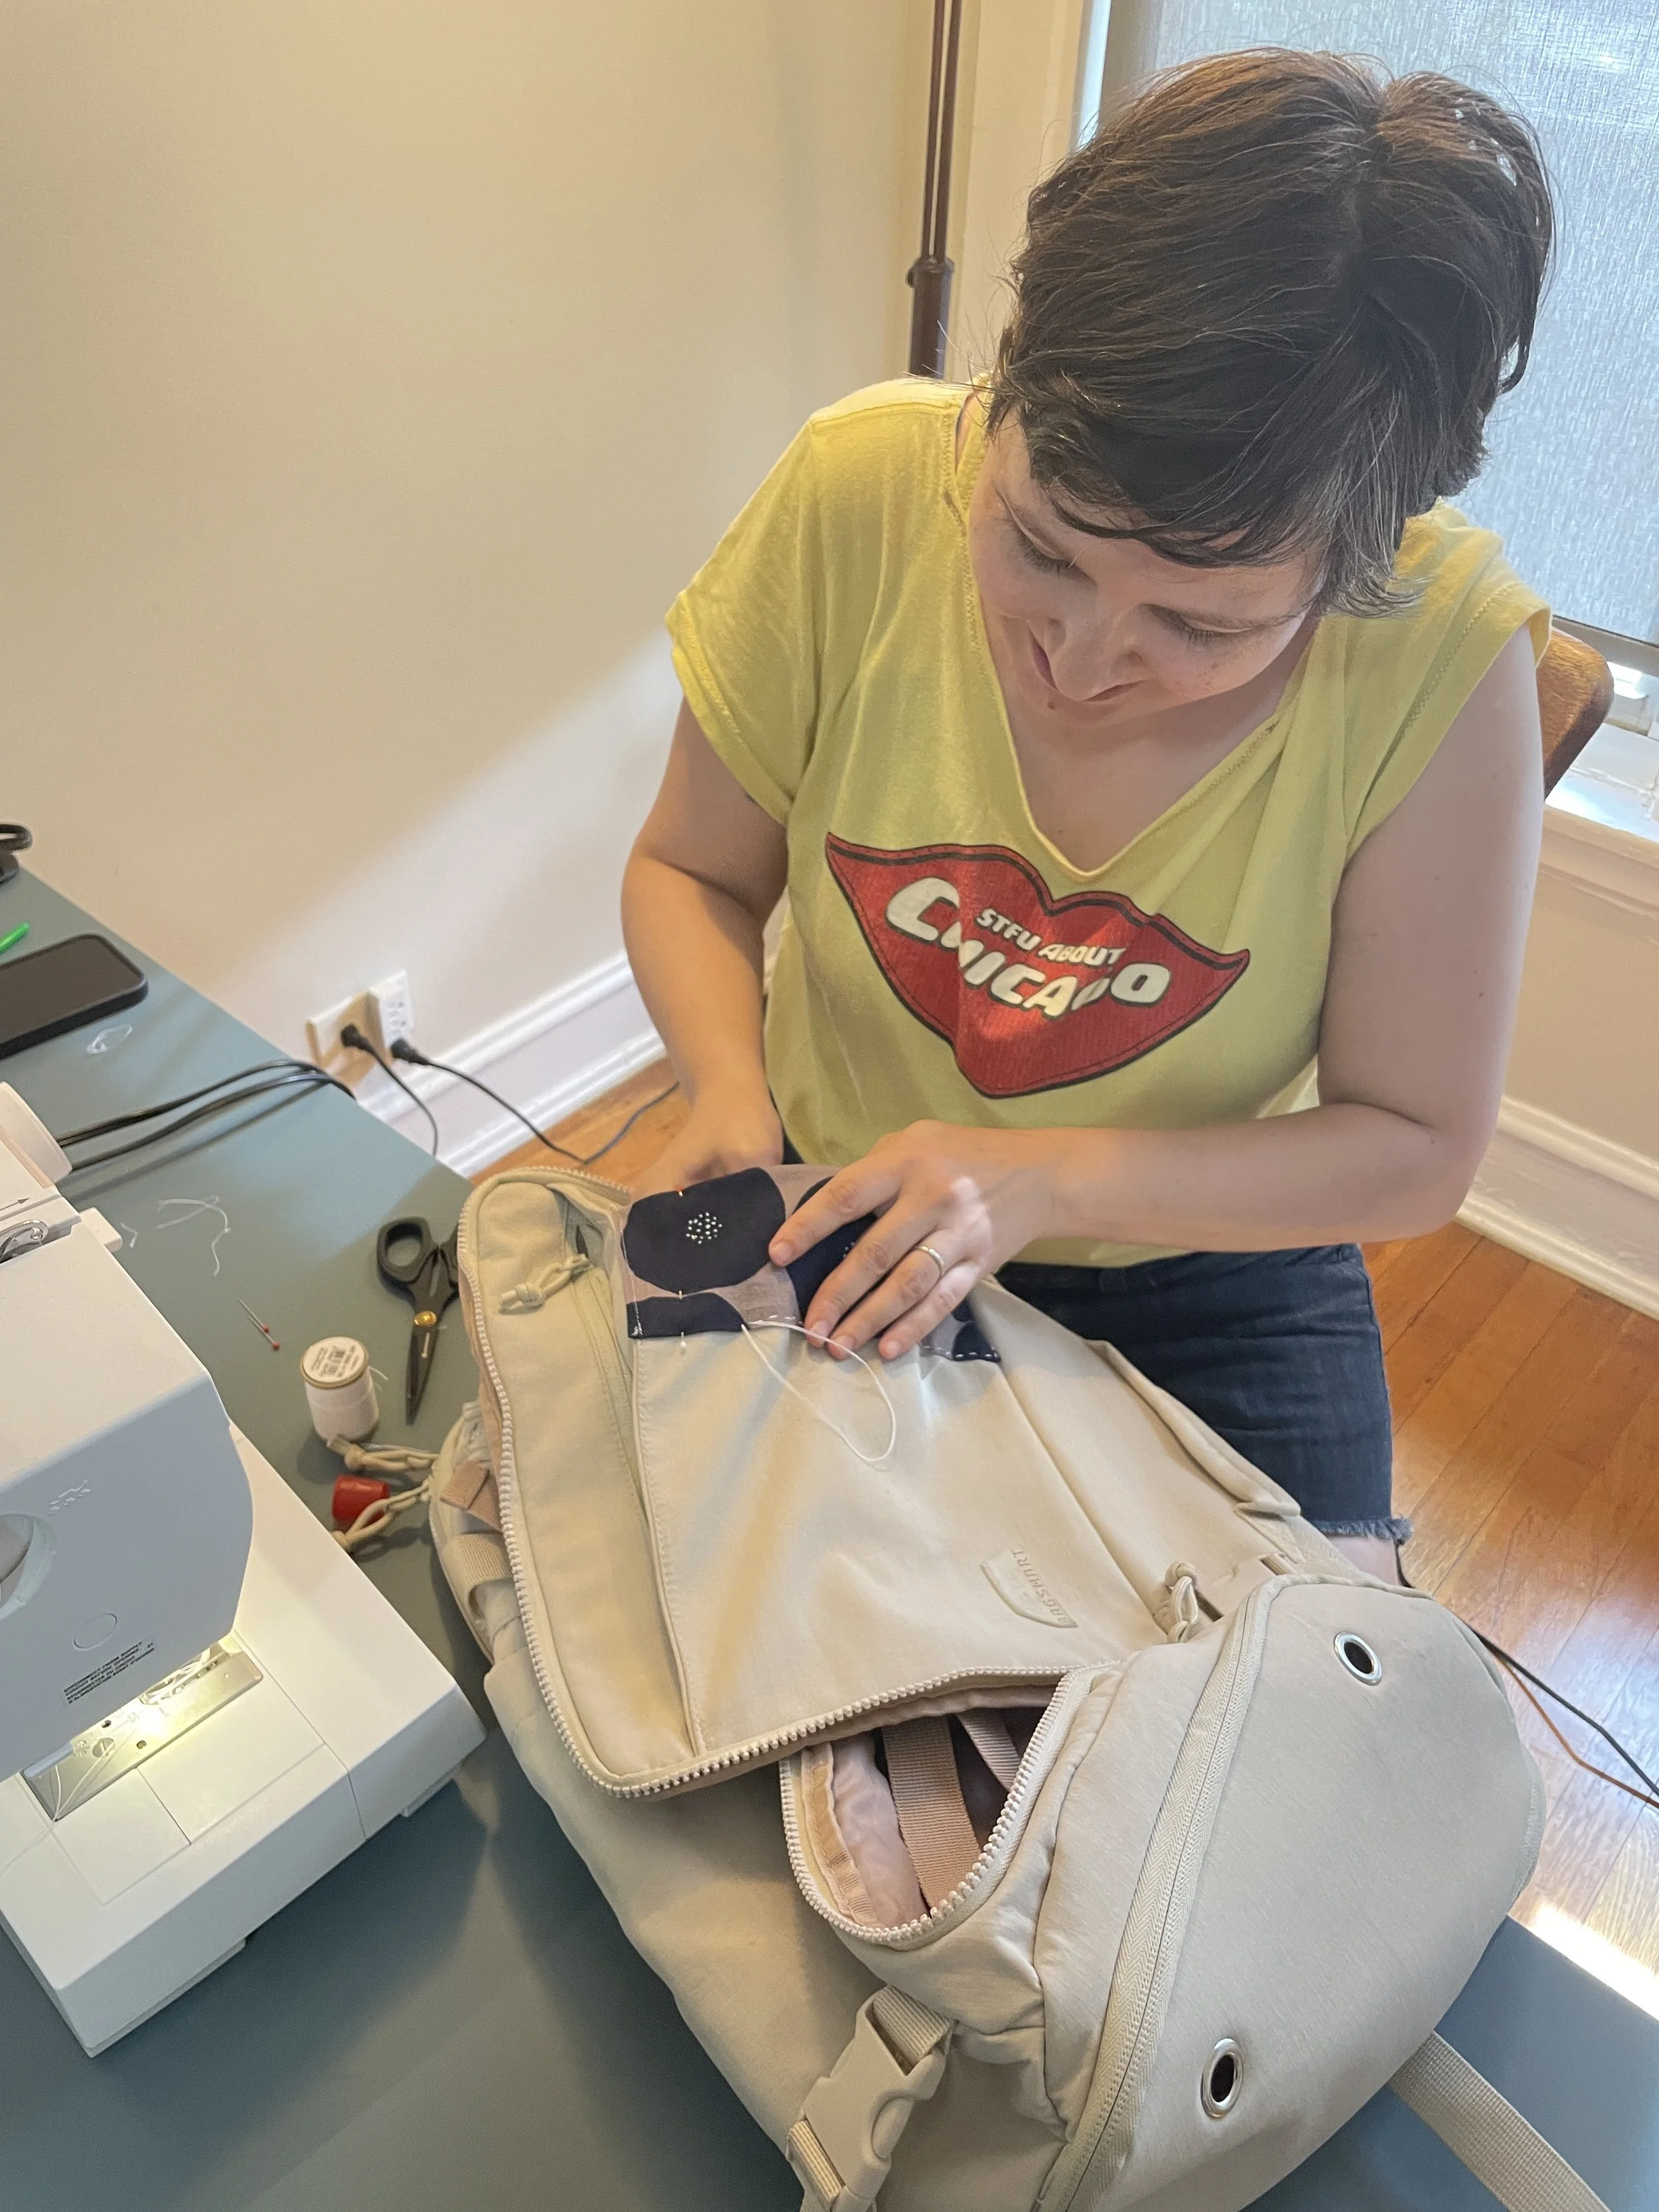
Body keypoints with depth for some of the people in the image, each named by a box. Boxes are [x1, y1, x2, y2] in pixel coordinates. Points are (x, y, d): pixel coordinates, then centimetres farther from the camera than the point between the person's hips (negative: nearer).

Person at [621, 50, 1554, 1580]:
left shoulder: (1445, 650, -22)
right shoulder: (862, 489, -18)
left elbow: (1417, 1149, -13)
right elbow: (691, 873, -3)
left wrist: (1045, 1180, -26)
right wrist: (731, 1089, -23)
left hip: (1209, 1295, 0)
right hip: (844, 1235, 2)